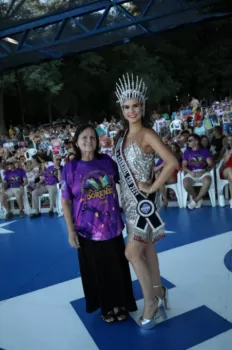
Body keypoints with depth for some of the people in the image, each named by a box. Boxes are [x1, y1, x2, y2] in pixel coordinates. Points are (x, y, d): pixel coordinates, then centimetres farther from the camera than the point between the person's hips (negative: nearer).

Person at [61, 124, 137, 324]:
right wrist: (71, 231, -8)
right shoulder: (70, 168, -7)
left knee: (117, 268, 13)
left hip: (112, 226, 2)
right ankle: (106, 307, 36)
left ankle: (120, 304, 37)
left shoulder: (107, 161, -1)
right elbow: (66, 202, -5)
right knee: (97, 271, 13)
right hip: (88, 231, -2)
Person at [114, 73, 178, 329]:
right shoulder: (122, 135, 7)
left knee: (132, 253, -5)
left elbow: (172, 162, -25)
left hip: (143, 200, -7)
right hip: (129, 199, 7)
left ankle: (150, 301, 15)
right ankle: (158, 291, 36)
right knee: (146, 247, 18)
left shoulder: (147, 135, -14)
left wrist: (153, 187, -19)